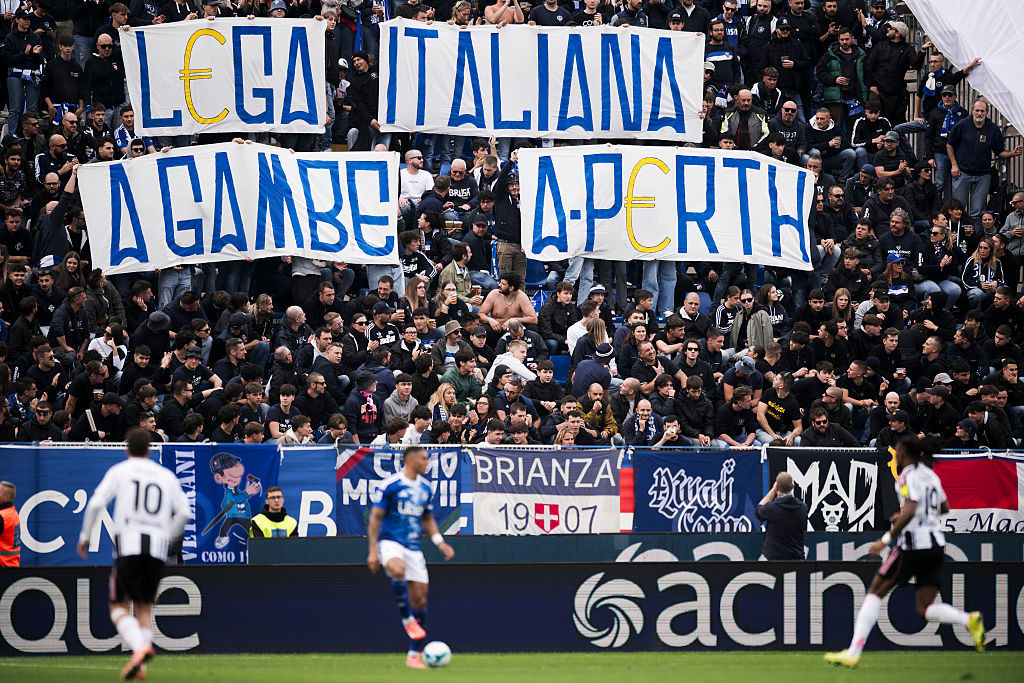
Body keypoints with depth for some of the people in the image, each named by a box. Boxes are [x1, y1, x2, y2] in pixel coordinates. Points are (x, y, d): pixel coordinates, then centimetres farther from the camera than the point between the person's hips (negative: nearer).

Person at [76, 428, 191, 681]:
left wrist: (85, 537, 6)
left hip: (128, 546, -3)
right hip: (158, 550, 3)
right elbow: (184, 512, 9)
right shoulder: (167, 475, 16)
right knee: (144, 609, 11)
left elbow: (96, 503, -4)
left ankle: (139, 646, -24)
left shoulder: (119, 471, 8)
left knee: (119, 607, 3)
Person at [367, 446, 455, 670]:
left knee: (419, 599, 2)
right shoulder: (391, 485, -7)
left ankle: (414, 655, 10)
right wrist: (373, 550, -10)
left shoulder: (425, 488, 12)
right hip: (390, 541, -6)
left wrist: (440, 542, 8)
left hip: (413, 547, 6)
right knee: (398, 570, -39)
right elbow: (375, 517, -5)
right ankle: (408, 620, -23)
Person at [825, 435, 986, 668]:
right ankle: (969, 620, -20)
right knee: (925, 609, 7)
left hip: (913, 544, -7)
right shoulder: (930, 475, 15)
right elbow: (944, 508, 28)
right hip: (936, 544, 7)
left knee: (875, 593, 3)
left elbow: (910, 511, -22)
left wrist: (886, 539, -20)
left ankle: (853, 653, -2)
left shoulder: (907, 476, -9)